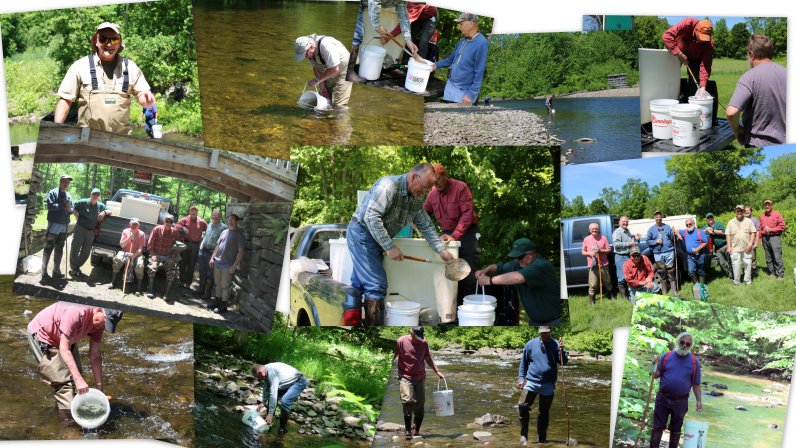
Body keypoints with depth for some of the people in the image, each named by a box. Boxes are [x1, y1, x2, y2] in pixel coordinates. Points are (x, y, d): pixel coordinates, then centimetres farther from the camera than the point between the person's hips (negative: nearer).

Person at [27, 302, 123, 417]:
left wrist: (99, 386, -9)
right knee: (62, 378, -14)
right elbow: (64, 349, -39)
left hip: (61, 337, 8)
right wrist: (79, 380, -43)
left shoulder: (98, 325, -14)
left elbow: (95, 356, -6)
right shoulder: (76, 314, -39)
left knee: (75, 375, 8)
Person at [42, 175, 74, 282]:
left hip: (64, 227, 7)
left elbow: (72, 210, 15)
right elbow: (50, 206, -19)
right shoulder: (53, 193, -5)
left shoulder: (68, 196, 13)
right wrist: (64, 205, -16)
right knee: (48, 249, -5)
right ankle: (44, 272, -6)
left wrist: (69, 209, -9)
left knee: (59, 249, 13)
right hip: (54, 225, -7)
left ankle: (56, 271, 21)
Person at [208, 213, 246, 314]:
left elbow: (241, 251, -12)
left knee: (225, 286, -1)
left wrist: (234, 265, -16)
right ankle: (218, 301, 27)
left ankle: (224, 306, 7)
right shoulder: (224, 232, 12)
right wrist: (212, 258, 11)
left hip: (228, 265, -6)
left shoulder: (239, 234, -7)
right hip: (217, 262, 6)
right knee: (217, 283, 14)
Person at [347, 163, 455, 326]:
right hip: (362, 232, -9)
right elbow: (371, 217, -31)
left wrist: (441, 250, 4)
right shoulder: (389, 185, -25)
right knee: (377, 285, -14)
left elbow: (426, 225, 12)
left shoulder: (417, 198, 3)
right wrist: (390, 247, -30)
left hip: (378, 238, 9)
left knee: (359, 285, 11)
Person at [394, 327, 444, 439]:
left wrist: (437, 372, 15)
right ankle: (407, 430, -13)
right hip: (405, 377, -4)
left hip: (420, 378, 4)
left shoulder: (423, 343, 7)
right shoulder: (401, 341, -6)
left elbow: (428, 359, 20)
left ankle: (417, 431, 16)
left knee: (420, 405, 2)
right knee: (408, 401, -22)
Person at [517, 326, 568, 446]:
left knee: (544, 412, 9)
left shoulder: (555, 345, 0)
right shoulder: (530, 344, 2)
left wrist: (561, 350, -21)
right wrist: (521, 378, 4)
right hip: (531, 381, 0)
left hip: (548, 384, 0)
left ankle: (542, 438, 20)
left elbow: (564, 361, -5)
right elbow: (523, 362, 10)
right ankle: (523, 435, -1)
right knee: (523, 406, -14)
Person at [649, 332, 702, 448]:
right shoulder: (666, 356, -1)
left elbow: (696, 384, 3)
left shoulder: (694, 361, -2)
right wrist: (656, 365, -16)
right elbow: (656, 375, 3)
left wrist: (699, 401, -1)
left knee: (676, 430, 13)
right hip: (663, 398, 0)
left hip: (681, 401, 0)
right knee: (657, 427, 4)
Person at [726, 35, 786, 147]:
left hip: (758, 146, -5)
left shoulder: (749, 77, -15)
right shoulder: (786, 74, 3)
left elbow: (731, 112, -25)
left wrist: (737, 130, -7)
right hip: (785, 145, 5)